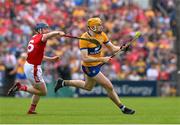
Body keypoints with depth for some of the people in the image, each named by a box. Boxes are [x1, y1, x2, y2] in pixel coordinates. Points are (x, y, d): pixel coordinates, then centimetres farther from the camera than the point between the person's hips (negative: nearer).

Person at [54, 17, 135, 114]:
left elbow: (112, 48, -1)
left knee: (88, 87, 29)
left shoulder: (102, 35, -6)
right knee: (109, 87, -8)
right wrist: (101, 59, -35)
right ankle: (122, 108, 7)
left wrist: (122, 48, -21)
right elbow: (85, 58, -29)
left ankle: (63, 82, 42)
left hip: (97, 65, 9)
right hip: (90, 68, -9)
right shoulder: (84, 38, -26)